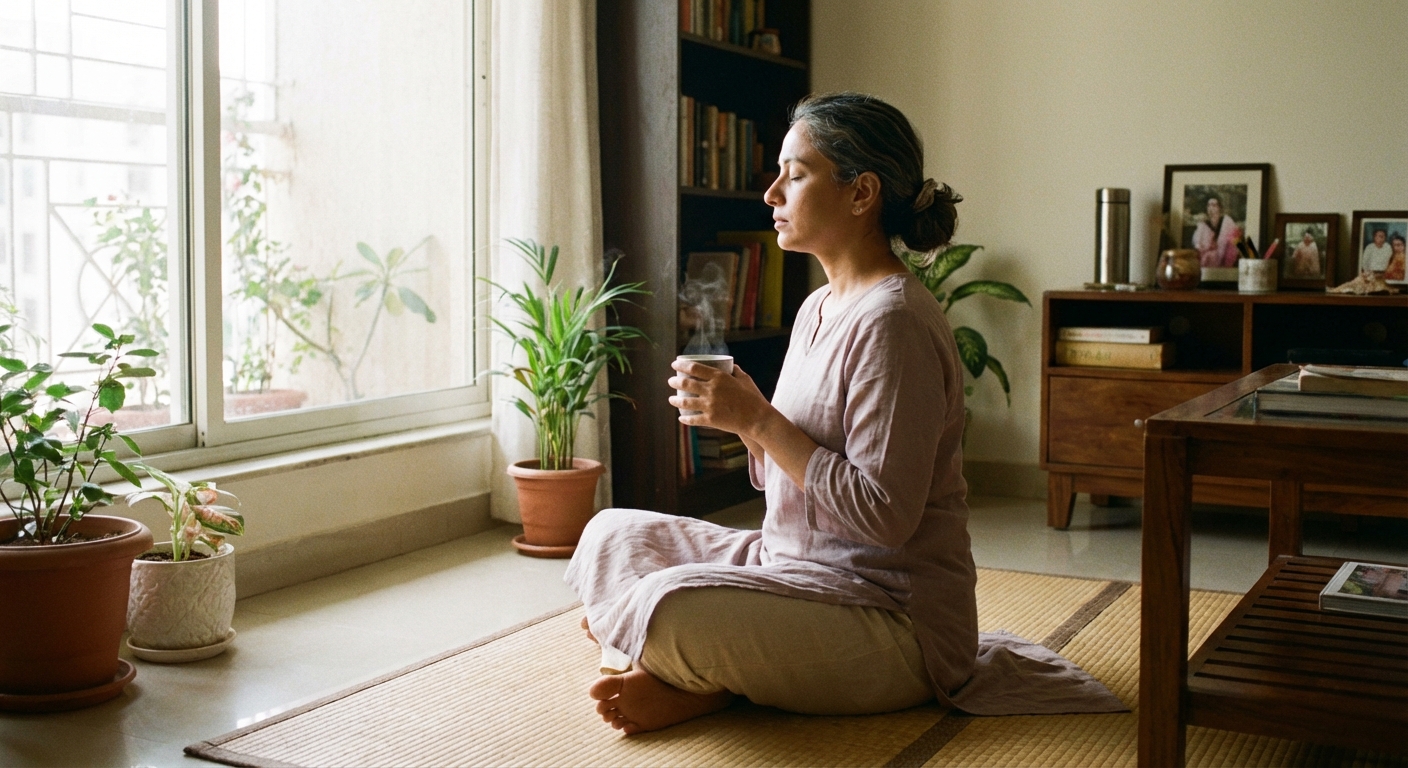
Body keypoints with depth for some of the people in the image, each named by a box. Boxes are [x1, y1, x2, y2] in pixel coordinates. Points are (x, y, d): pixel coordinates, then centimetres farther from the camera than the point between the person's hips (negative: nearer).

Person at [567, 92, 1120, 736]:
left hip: (896, 609, -10)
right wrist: (736, 412, -4)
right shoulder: (818, 307, 11)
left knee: (667, 611, -32)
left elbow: (883, 514, -24)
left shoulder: (892, 322, -19)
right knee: (611, 534, 10)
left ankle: (709, 686, -1)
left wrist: (759, 420, -20)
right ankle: (710, 670, -7)